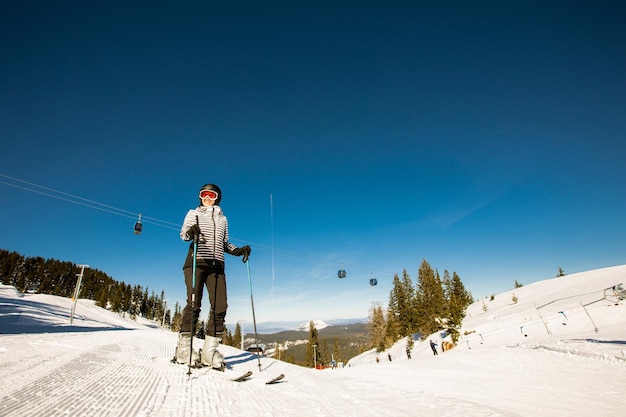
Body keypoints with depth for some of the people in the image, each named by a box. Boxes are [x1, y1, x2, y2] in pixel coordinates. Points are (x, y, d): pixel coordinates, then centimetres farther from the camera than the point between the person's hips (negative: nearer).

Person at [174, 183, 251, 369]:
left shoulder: (222, 218, 22)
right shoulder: (194, 213, 15)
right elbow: (183, 233, 2)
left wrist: (238, 250, 4)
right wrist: (190, 231, -21)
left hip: (217, 265, 3)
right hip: (196, 261, -3)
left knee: (220, 306, -7)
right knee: (194, 304, -8)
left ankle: (210, 350, -1)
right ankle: (184, 349, 4)